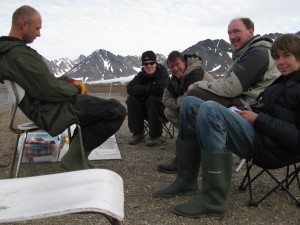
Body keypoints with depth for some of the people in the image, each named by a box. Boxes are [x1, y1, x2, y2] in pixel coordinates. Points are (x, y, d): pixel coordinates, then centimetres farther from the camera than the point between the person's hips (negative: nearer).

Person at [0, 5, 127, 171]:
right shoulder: (19, 54, -23)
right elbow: (51, 89, -24)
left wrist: (68, 80, 4)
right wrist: (75, 89, -6)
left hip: (43, 107, 11)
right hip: (52, 111, -11)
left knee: (98, 106, 30)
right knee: (118, 111, -13)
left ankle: (77, 151, 21)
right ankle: (75, 157, -3)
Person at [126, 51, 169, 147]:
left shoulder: (162, 73, -11)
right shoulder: (141, 75, 2)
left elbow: (161, 88, -32)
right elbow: (130, 88, -15)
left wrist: (144, 89, -17)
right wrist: (148, 89, -26)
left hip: (162, 109, -5)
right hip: (146, 110, 5)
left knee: (153, 99, -33)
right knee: (131, 99, -16)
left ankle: (155, 136, -23)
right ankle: (138, 134, -11)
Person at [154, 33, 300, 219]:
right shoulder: (282, 82, 24)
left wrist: (258, 119, -15)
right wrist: (248, 115, 3)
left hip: (274, 148, -9)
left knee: (210, 109, -32)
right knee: (190, 103, 3)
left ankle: (214, 200, -27)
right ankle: (186, 181, 0)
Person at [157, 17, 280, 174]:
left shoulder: (258, 53, -12)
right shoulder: (248, 52, 21)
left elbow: (230, 89, -20)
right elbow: (229, 85, 14)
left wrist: (198, 85, -7)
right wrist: (199, 86, 0)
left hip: (248, 108, -11)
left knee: (194, 95, -18)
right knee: (193, 96, 6)